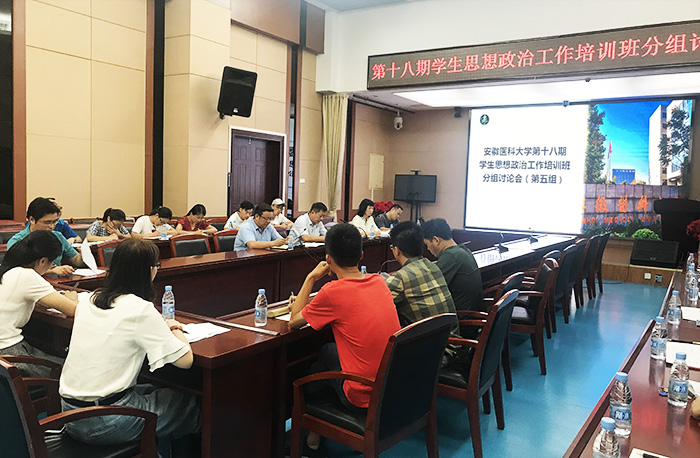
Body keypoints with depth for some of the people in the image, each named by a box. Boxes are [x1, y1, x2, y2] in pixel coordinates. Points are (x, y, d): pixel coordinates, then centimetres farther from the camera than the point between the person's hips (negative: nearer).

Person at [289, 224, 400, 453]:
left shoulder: (333, 292, -18)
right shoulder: (379, 281, 3)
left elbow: (294, 322, -2)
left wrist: (311, 277, 2)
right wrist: (311, 304, 22)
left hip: (364, 398, -6)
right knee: (329, 349, 25)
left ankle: (313, 436, 37)